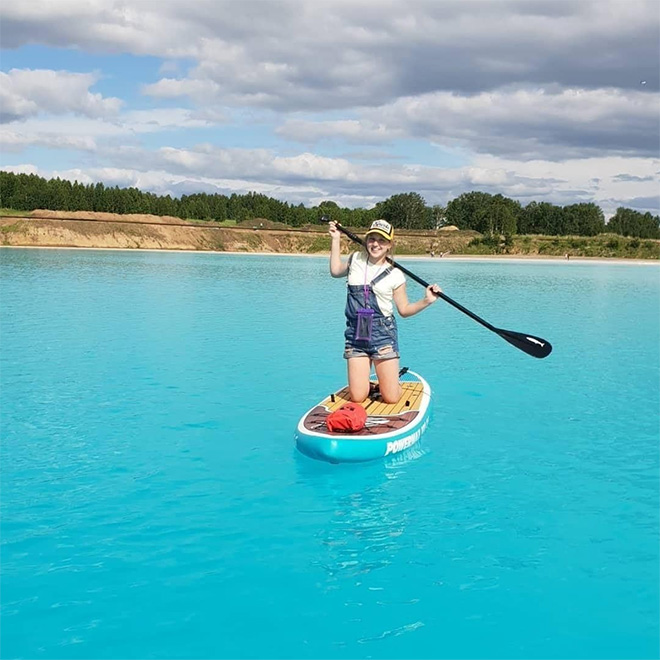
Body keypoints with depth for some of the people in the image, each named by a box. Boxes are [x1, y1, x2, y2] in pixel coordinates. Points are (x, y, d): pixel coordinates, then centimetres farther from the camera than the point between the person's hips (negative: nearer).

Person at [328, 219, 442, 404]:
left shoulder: (395, 275, -2)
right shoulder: (356, 259, 6)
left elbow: (404, 310, 3)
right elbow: (336, 271, 23)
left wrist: (427, 301, -12)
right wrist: (336, 239, 20)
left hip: (383, 335, -2)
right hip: (356, 334, 2)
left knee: (391, 398, -4)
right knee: (357, 397, -2)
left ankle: (393, 381, 32)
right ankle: (367, 382, 33)